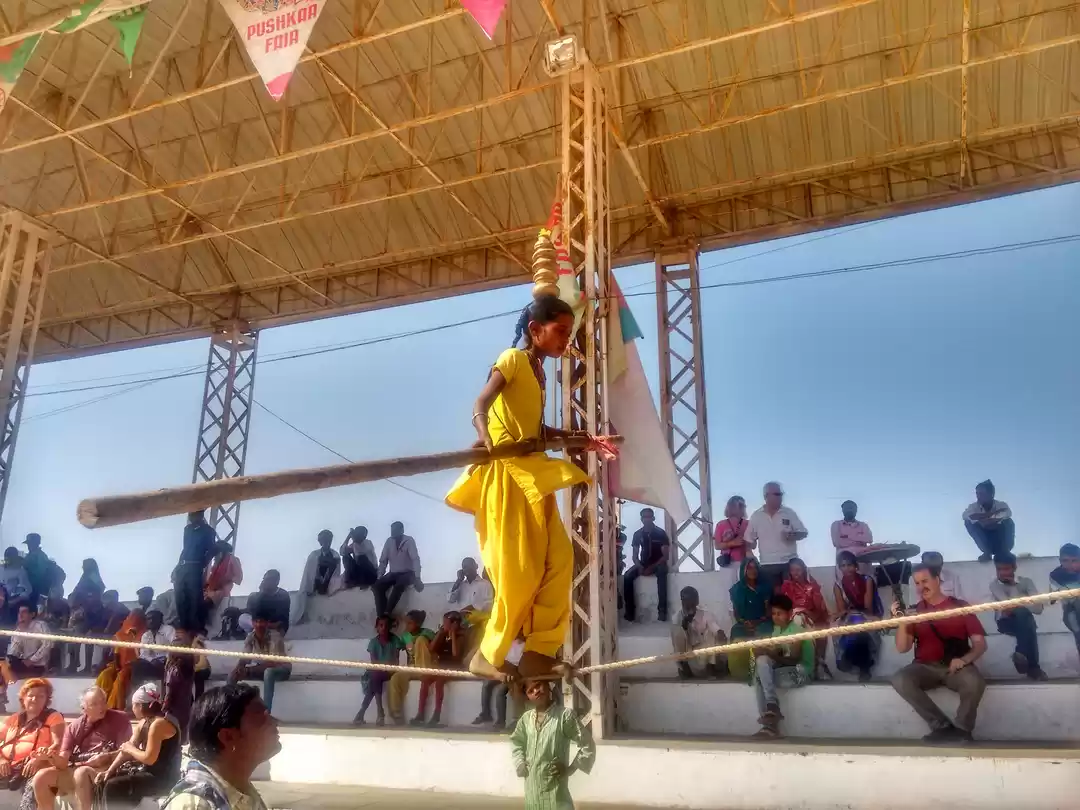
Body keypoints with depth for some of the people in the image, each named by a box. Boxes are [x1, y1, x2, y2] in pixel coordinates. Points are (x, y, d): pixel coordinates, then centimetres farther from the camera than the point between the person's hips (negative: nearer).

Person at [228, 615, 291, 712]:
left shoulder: (275, 637, -26)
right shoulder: (250, 637, -8)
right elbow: (245, 658, -9)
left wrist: (249, 670, -39)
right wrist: (238, 669, -33)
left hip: (281, 669, -6)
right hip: (261, 669, 6)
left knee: (268, 672, -39)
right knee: (233, 674, -10)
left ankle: (266, 712, -39)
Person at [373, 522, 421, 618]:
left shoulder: (409, 541, -11)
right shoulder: (389, 541, 2)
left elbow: (415, 559, -20)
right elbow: (383, 561, 6)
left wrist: (417, 578, -31)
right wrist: (379, 577, -4)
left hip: (407, 573, -5)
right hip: (393, 573, 5)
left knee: (398, 586, -37)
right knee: (377, 586, -22)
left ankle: (387, 613, -33)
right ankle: (381, 616, -27)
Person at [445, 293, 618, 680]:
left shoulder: (538, 370, 19)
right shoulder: (513, 358, -5)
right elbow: (480, 405, -19)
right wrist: (485, 436, -39)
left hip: (531, 470, 9)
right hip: (507, 470, -9)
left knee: (558, 557, 3)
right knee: (520, 569, -7)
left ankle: (539, 652, 8)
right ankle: (488, 655, 7)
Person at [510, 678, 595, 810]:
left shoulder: (565, 715, -12)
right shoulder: (526, 718, 4)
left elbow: (587, 745, -7)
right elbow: (516, 742, 23)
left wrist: (570, 769, -8)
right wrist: (521, 765, 10)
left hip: (555, 786, -5)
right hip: (532, 787, 5)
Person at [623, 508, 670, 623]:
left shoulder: (661, 533, -8)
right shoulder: (638, 534, 2)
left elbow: (665, 556, -12)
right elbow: (635, 556, 4)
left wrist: (652, 567, -23)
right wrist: (640, 567, -18)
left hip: (658, 564, -4)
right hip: (643, 563, 4)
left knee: (661, 573, -39)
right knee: (627, 576, -25)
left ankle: (662, 610, -39)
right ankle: (630, 611, -23)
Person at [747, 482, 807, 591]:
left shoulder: (789, 513, 2)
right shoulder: (756, 516, 3)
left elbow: (803, 532, 5)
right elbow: (750, 541, 8)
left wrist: (793, 535, -17)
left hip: (790, 563, 0)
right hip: (767, 565, 0)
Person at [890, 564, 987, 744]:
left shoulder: (960, 606, 6)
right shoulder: (914, 611, 10)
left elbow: (980, 643, 2)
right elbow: (902, 648, 4)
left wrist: (964, 659, -19)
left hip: (955, 667, -1)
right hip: (925, 667, 2)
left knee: (974, 681, -36)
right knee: (900, 679, -30)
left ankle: (961, 730, -14)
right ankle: (942, 727, -21)